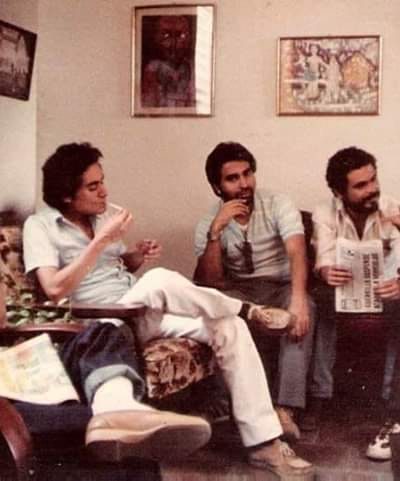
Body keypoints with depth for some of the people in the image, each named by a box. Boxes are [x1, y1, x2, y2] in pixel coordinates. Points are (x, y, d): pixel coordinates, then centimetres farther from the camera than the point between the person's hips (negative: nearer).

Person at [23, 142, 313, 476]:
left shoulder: (106, 214, 16)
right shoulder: (40, 226, -2)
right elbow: (55, 289, -16)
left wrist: (138, 256, 5)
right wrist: (101, 241, -17)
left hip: (141, 313, 7)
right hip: (99, 321, -6)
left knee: (229, 328, -18)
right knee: (160, 280, -39)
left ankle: (264, 443, -20)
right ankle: (247, 310, -14)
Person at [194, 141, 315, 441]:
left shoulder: (278, 204, -8)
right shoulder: (209, 223, -2)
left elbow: (297, 252, -25)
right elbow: (208, 283, -11)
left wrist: (298, 298, -44)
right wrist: (216, 231, -24)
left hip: (281, 287, -1)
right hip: (239, 292, 1)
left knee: (303, 311, -36)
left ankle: (285, 409, -42)